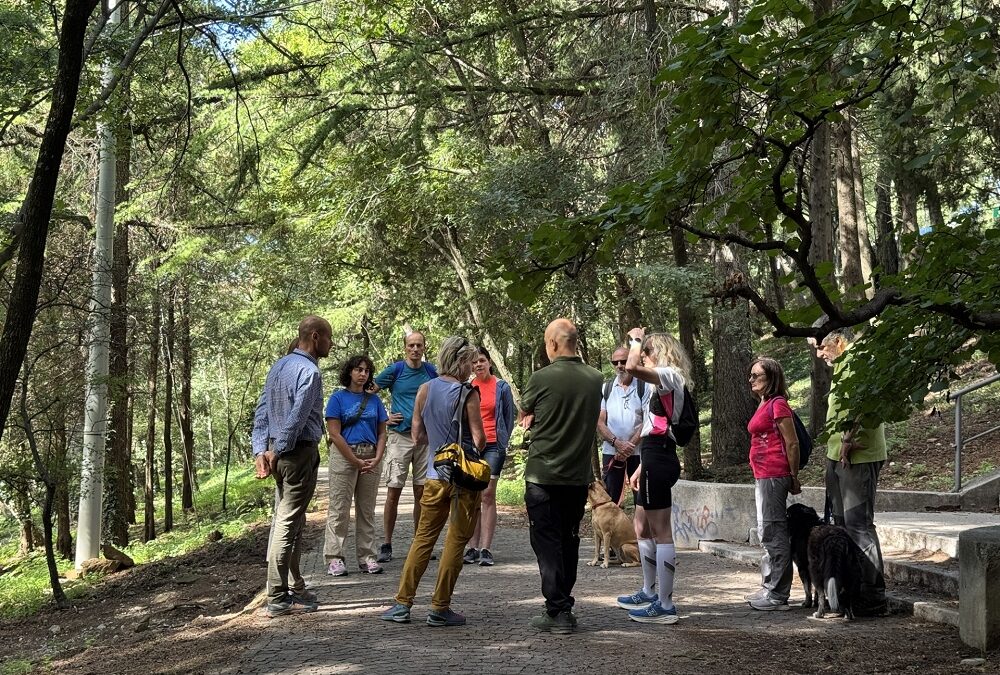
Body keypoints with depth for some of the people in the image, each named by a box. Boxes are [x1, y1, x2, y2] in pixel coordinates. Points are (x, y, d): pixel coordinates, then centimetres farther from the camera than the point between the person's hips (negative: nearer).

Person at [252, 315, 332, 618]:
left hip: (280, 453, 9)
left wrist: (261, 450, 6)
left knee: (287, 521, 16)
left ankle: (295, 587, 26)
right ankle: (277, 597, 0)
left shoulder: (280, 365, 14)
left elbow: (262, 411, 11)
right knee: (288, 524, -5)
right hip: (301, 452, -9)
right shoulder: (309, 371, -15)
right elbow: (297, 417, -21)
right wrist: (277, 452, -12)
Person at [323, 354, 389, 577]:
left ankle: (366, 557, 14)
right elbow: (335, 435, -8)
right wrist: (357, 461, -11)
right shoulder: (338, 398, -1)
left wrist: (376, 459, -5)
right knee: (339, 508, -4)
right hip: (344, 456, -4)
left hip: (370, 459, 5)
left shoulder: (374, 400, 12)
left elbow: (382, 433, 11)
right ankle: (334, 558, 0)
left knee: (367, 509, 8)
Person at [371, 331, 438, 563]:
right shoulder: (395, 370, -2)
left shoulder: (432, 372, 7)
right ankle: (386, 545, 4)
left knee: (421, 492, 7)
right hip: (400, 436, -3)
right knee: (393, 492, -3)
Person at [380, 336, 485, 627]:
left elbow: (417, 437, 7)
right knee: (456, 541, 5)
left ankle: (402, 604, 12)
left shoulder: (425, 390, 3)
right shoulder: (468, 395, -11)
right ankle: (439, 608, 8)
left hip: (435, 476, 5)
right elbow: (479, 439, -14)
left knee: (423, 538, 13)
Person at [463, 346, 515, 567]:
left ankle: (486, 549, -7)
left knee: (488, 495, -8)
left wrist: (504, 442, 5)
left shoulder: (502, 387, 4)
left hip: (492, 445, -2)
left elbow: (509, 417, 10)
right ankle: (472, 548, 8)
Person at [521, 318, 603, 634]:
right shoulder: (595, 379, 1)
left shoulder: (542, 378, -13)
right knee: (569, 541, 15)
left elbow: (525, 411, 3)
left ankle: (558, 612, -2)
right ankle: (564, 606, 24)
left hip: (543, 474, -5)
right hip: (579, 475, 5)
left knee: (547, 543, 1)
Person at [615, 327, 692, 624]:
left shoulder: (669, 375, -10)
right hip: (657, 458, 11)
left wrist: (636, 340, -12)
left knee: (661, 533, -8)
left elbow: (632, 367, -29)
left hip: (658, 460, -11)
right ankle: (649, 593, 32)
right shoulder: (666, 383, 21)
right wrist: (641, 467, 22)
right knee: (642, 527, 20)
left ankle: (665, 605, -4)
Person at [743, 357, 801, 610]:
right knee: (767, 532, 15)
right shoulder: (764, 405, 17)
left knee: (773, 532, -7)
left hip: (774, 476, -10)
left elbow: (792, 444, -12)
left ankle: (778, 595, -2)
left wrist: (794, 479, -9)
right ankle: (769, 588, 24)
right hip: (763, 476, 10)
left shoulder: (778, 404, -11)